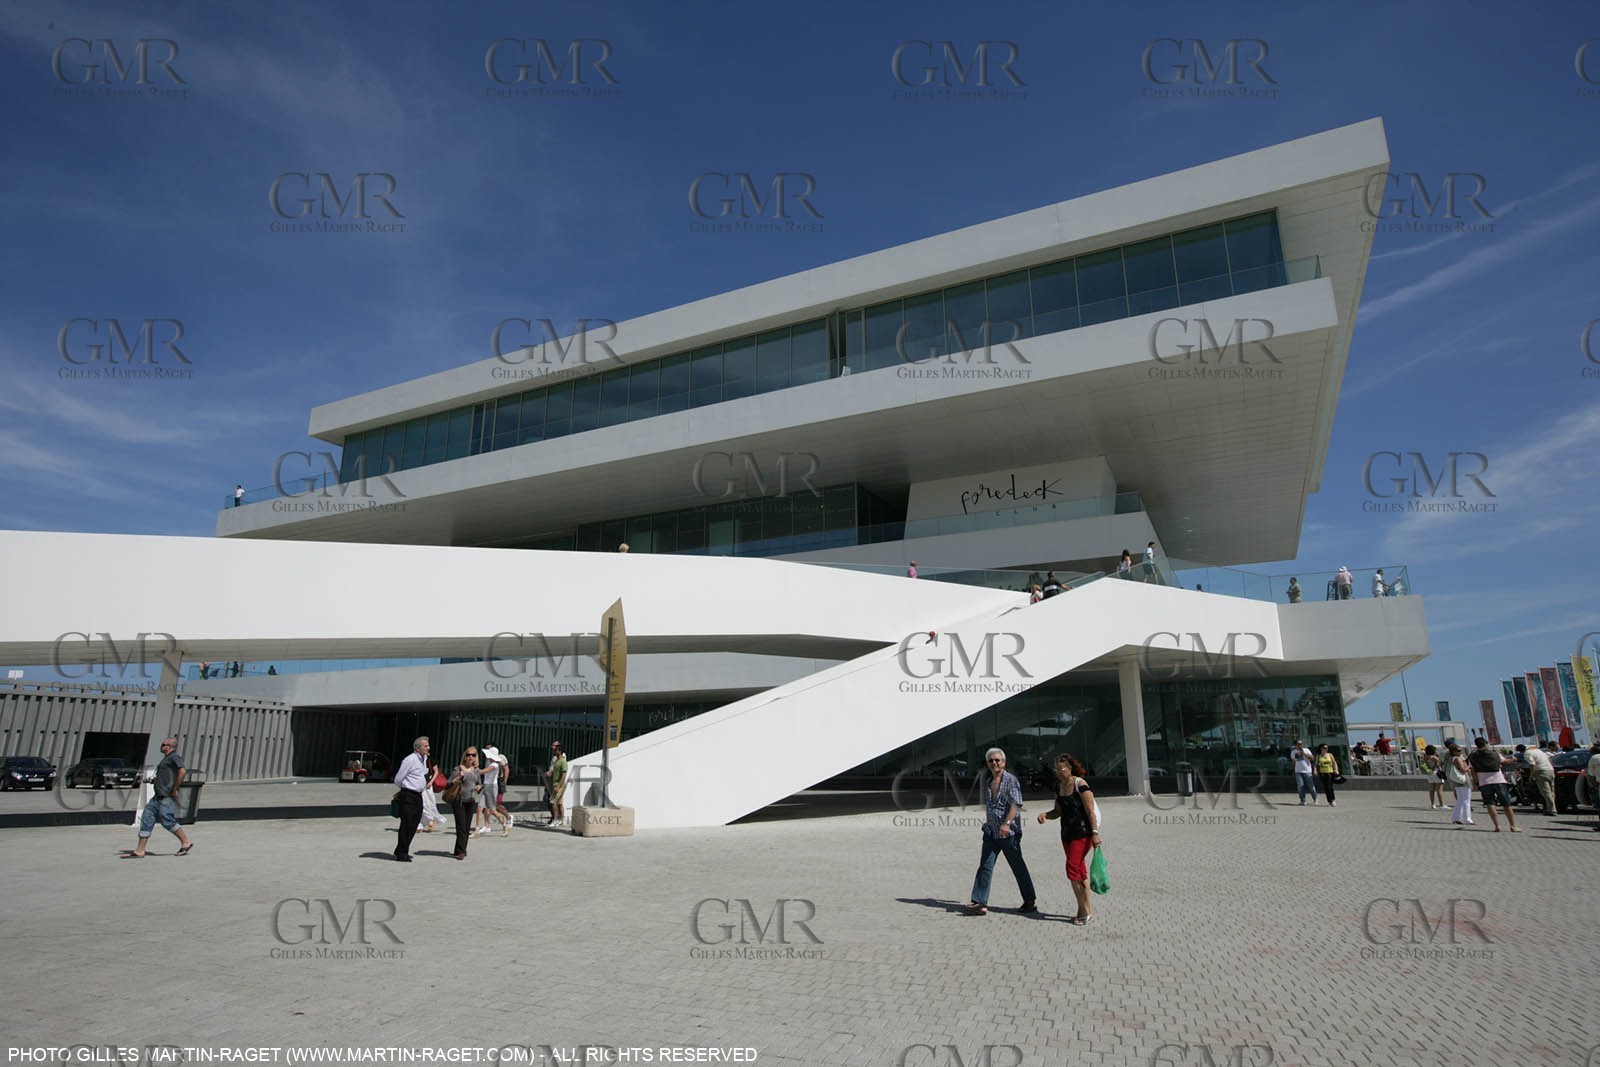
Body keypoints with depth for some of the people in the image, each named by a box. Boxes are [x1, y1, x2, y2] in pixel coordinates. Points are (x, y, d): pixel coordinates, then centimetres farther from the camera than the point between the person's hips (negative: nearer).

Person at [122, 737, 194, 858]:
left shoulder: (175, 757, -10)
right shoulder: (167, 758, 22)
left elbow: (182, 771, -25)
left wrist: (174, 789, -22)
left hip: (167, 797, -10)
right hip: (158, 796, 10)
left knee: (167, 820, -13)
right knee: (146, 819, 5)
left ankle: (186, 842, -1)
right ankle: (139, 851, 8)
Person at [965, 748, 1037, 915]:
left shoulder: (1011, 780, -9)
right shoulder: (987, 783, 14)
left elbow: (1016, 804, -20)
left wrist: (1007, 823, -32)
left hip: (1009, 833, -6)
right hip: (991, 833, 6)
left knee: (1018, 867, 7)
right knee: (985, 866, -4)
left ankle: (1030, 902, 22)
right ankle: (979, 903, -6)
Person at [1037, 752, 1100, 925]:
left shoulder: (1080, 785, -14)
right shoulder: (1059, 786, 8)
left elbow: (1090, 811, -15)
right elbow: (1058, 812, 14)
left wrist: (1095, 833, -20)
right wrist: (1045, 814, -5)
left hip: (1082, 832, -8)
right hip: (1067, 833, 8)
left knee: (1073, 869, -11)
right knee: (1080, 872, 12)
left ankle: (1083, 912, -1)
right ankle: (1085, 912, 19)